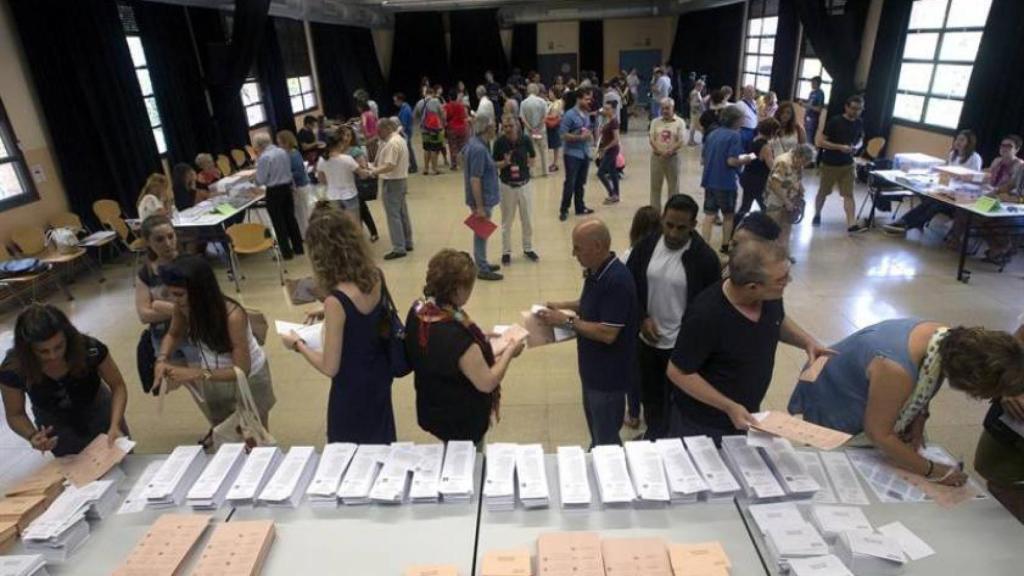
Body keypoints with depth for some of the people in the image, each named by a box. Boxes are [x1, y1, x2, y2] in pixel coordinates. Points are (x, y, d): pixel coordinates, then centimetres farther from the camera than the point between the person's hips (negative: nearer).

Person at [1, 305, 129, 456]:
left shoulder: (90, 349, -34)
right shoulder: (13, 369, -29)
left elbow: (118, 386, -19)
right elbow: (15, 414, -11)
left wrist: (115, 425, -32)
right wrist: (32, 435, -31)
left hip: (98, 412, 0)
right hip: (56, 426, 0)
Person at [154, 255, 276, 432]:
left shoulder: (232, 315, -37)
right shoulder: (183, 308, -20)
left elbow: (242, 369, -32)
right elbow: (173, 335, 2)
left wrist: (196, 374, -37)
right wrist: (162, 360, -16)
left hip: (249, 377, -4)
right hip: (214, 377, 4)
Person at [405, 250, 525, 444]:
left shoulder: (418, 311, -13)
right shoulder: (456, 335, -37)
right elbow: (487, 383, -26)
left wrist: (479, 339, 7)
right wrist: (509, 353, -12)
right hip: (462, 421, -7)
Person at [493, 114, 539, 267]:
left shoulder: (526, 140, -8)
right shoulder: (499, 142, -11)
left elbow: (532, 159, 7)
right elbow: (495, 164, -3)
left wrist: (528, 163, -14)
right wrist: (505, 163, -22)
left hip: (525, 184, 2)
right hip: (506, 186, -1)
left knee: (528, 219, 12)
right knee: (507, 221, 9)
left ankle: (528, 248, 31)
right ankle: (506, 252, 22)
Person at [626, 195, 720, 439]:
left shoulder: (705, 257, -15)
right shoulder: (646, 246, -6)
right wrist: (642, 318, -8)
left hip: (683, 345, -4)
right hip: (647, 338, 4)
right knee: (649, 392, 23)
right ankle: (652, 434, 47)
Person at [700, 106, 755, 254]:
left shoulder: (713, 134, 9)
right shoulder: (735, 136, -11)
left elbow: (704, 158, 12)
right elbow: (732, 161, -19)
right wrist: (746, 159, -2)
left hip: (710, 180, 5)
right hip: (726, 182, -5)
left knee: (709, 216, 4)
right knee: (728, 215, 14)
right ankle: (725, 246, 25)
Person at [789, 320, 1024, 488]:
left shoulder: (950, 340, -20)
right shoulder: (896, 370, -43)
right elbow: (877, 434, -31)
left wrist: (919, 420, -10)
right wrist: (933, 471, -22)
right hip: (831, 402, -7)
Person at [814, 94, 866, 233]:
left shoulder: (859, 123, 2)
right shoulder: (834, 122, -15)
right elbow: (819, 142, -17)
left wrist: (857, 146, -5)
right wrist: (840, 147, -25)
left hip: (848, 164, 4)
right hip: (830, 164, -4)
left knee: (849, 194, -4)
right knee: (823, 192, 12)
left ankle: (852, 224, -11)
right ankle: (817, 215, 34)